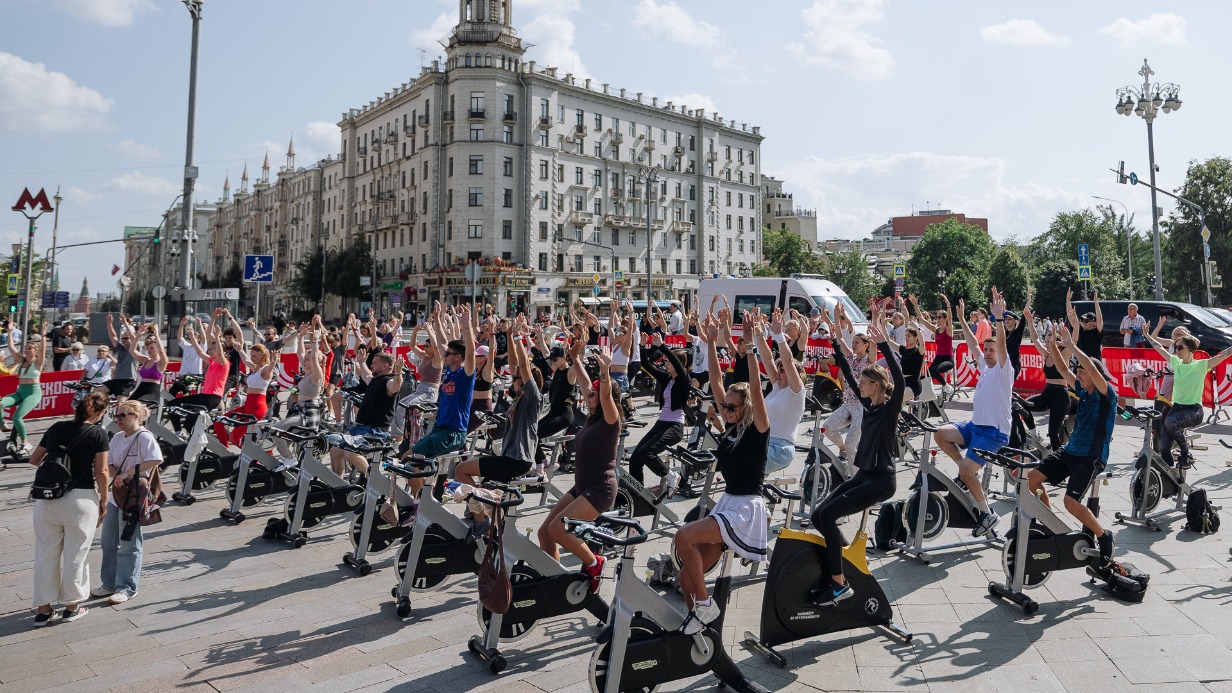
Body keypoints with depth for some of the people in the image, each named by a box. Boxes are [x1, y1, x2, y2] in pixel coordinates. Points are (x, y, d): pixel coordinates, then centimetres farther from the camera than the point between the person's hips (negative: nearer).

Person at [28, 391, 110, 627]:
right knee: (75, 554, 9)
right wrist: (103, 500, 2)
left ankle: (43, 609, 20)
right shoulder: (98, 433, -8)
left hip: (47, 499, 4)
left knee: (46, 552, 13)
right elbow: (101, 471, -9)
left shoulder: (57, 428, 4)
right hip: (81, 497, -4)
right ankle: (72, 606, 20)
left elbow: (34, 460, 11)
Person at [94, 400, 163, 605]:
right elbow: (108, 465, 8)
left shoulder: (144, 437, -14)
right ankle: (109, 583, 30)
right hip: (115, 494, 8)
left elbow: (155, 460, -29)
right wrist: (117, 475, -12)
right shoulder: (117, 438, 11)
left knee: (128, 544, -1)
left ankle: (127, 587, 9)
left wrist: (128, 472, -25)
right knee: (108, 541, 16)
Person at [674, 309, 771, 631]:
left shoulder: (758, 430, -11)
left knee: (684, 536, -26)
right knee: (687, 577, -4)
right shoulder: (731, 426, 7)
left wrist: (751, 342, -31)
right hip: (726, 504, 7)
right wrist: (711, 341, 2)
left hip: (746, 509, -7)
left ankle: (705, 606, -10)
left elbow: (756, 389, -25)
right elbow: (716, 382, 6)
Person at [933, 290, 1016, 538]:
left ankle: (987, 514, -2)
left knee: (967, 472, -19)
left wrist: (999, 316, -34)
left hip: (994, 432, -8)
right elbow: (971, 344, 18)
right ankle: (966, 468, 9)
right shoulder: (984, 367, 14)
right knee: (940, 433, -6)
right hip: (975, 425, 8)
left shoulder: (1003, 369, -7)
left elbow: (1001, 344, -23)